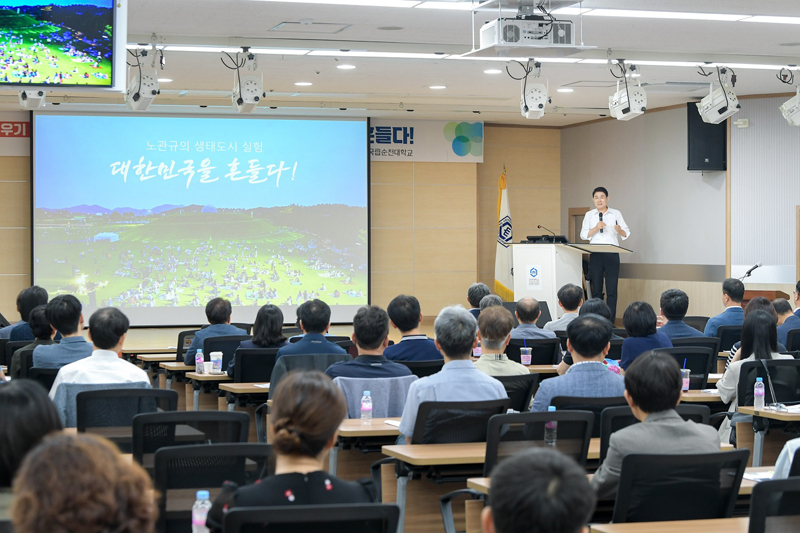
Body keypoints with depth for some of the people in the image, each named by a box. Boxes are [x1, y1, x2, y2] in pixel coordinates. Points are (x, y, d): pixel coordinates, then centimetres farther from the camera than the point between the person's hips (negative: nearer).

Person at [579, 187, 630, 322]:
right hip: (595, 254, 1)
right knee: (596, 288, 1)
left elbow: (626, 233, 4)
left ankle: (610, 322, -4)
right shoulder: (589, 215, 12)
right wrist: (596, 228, -12)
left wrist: (619, 230, -18)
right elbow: (583, 235, 3)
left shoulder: (616, 214, 9)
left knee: (612, 289, -6)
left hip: (612, 254, -1)